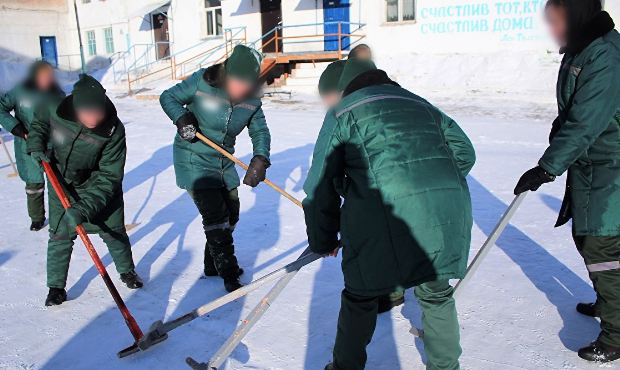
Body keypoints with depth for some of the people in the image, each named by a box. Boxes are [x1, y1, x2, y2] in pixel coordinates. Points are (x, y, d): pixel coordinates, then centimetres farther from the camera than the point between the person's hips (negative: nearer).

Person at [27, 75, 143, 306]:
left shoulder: (114, 131, -31)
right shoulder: (56, 109, -25)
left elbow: (108, 177, -28)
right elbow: (39, 123, 3)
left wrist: (84, 208, -36)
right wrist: (36, 146, -15)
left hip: (98, 185, -1)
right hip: (62, 183, 1)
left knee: (113, 230, 7)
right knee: (60, 234, 1)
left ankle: (127, 270, 33)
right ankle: (56, 286, 18)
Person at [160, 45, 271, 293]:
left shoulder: (252, 101, -8)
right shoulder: (202, 82, -19)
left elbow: (260, 131, -7)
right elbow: (168, 97, -7)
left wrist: (260, 160, -26)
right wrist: (181, 117, -27)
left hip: (224, 162, 6)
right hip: (194, 160, -6)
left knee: (231, 214, 14)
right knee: (215, 216, -9)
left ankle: (213, 264, 35)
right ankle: (229, 275, 4)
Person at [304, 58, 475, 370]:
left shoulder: (342, 112, 14)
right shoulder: (421, 105, 27)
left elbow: (321, 183, 11)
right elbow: (464, 151, 22)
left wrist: (323, 241, 21)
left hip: (387, 217, -4)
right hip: (445, 216, 5)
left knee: (360, 299, 17)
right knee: (437, 296, 25)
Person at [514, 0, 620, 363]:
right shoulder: (579, 51, 9)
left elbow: (586, 123, -26)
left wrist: (547, 168, -25)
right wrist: (552, 160, 17)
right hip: (586, 164, 10)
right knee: (585, 235, 20)